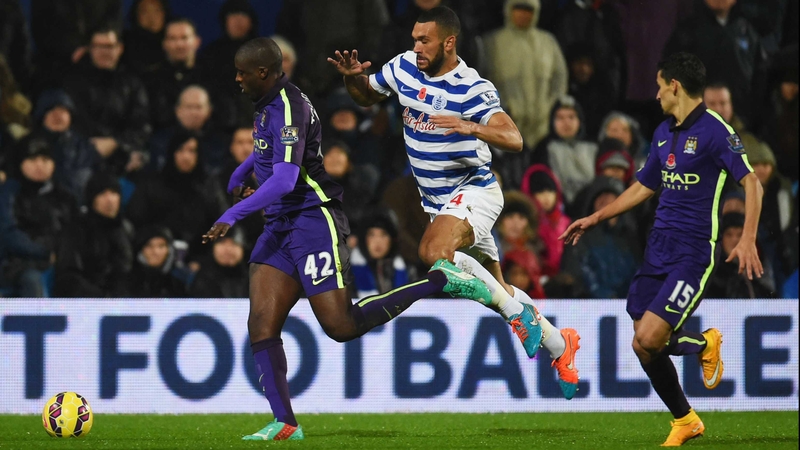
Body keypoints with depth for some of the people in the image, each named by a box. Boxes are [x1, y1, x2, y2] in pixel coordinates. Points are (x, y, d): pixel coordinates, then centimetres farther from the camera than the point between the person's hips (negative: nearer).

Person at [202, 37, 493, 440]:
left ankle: (440, 281, 1)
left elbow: (284, 180, -28)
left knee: (341, 326, -11)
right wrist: (240, 174, 42)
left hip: (312, 222, -9)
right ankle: (285, 424, -5)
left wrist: (231, 217, -31)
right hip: (279, 227, 9)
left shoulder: (288, 108, -18)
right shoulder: (268, 104, 12)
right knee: (260, 327, -5)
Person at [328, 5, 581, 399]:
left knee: (434, 252, -33)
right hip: (437, 201, 7)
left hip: (472, 193, -7)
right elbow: (366, 97, 18)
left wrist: (471, 127, -46)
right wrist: (353, 77, -4)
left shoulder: (472, 89, -19)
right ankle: (558, 344, 31)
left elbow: (513, 140, -29)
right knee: (494, 289, 13)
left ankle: (517, 311, -18)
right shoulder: (404, 68, 0)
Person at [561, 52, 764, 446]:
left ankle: (705, 343, 12)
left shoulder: (715, 130, -10)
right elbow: (644, 186, 27)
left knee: (648, 339, -18)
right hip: (658, 246, 8)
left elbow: (751, 183, -14)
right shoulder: (664, 133, 15)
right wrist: (595, 218, 27)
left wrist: (747, 240, -25)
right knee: (645, 347, 3)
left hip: (693, 251, -8)